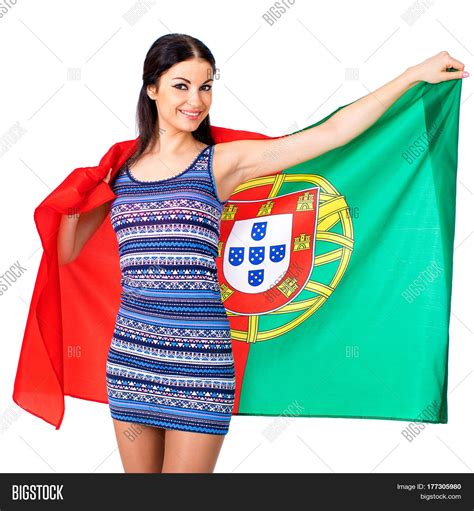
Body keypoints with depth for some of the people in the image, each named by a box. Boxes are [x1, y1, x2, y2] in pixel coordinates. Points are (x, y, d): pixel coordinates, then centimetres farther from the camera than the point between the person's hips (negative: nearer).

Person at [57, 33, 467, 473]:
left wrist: (415, 74, -2)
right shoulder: (118, 168, 8)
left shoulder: (222, 162, 0)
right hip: (130, 357, 3)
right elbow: (67, 252, 12)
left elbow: (331, 132, -4)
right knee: (138, 470, 16)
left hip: (200, 360, -3)